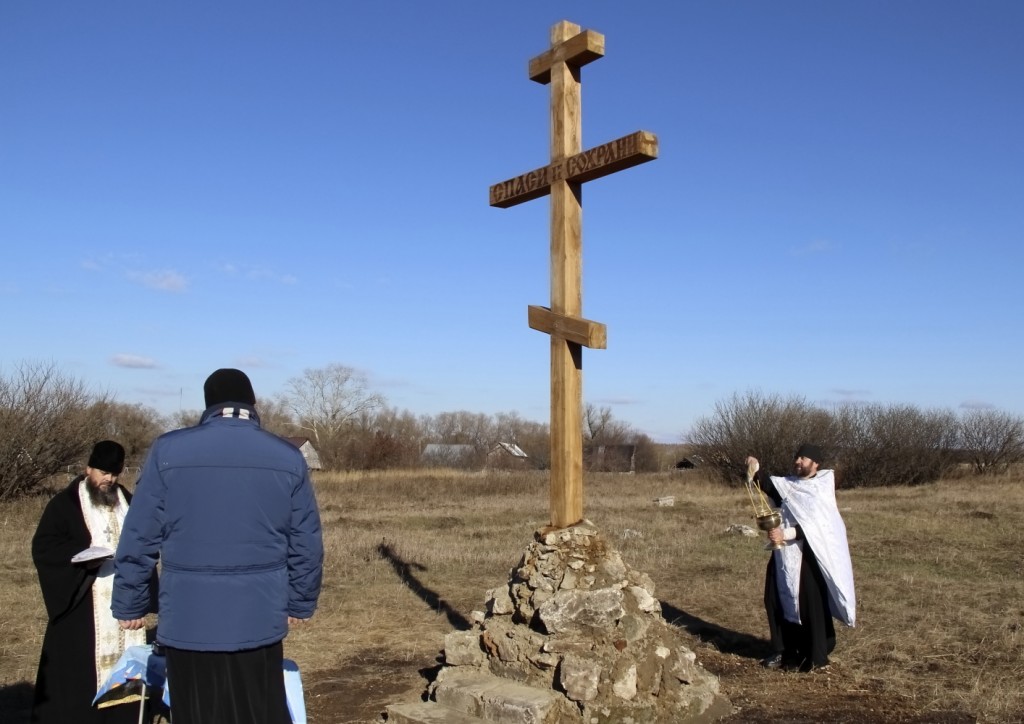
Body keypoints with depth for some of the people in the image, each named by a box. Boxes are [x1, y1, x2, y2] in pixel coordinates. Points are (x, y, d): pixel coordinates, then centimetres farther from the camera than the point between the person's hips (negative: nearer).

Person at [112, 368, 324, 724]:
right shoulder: (288, 458, -1)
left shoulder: (168, 450, -5)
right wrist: (299, 602, 16)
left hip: (188, 621, -1)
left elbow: (139, 539, -2)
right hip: (259, 620, 1)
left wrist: (129, 604, 10)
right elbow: (306, 545, 3)